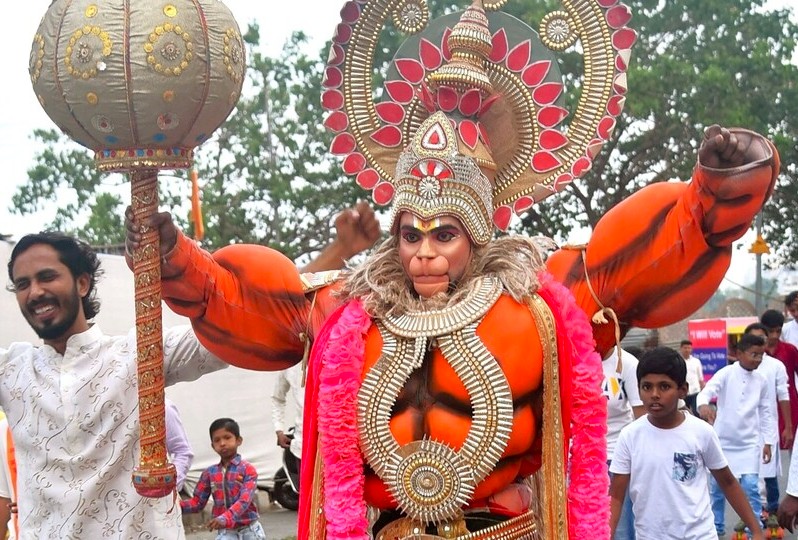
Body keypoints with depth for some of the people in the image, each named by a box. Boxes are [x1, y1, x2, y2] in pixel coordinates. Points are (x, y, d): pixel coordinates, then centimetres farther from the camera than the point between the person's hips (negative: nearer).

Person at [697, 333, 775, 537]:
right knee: (716, 486, 9)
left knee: (750, 486, -9)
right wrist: (703, 405, -49)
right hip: (722, 440, -1)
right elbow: (707, 391, -27)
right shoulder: (726, 373, -10)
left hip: (749, 443, 1)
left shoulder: (761, 380, 1)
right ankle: (716, 525, 27)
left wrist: (768, 441, 5)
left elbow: (765, 412, 9)